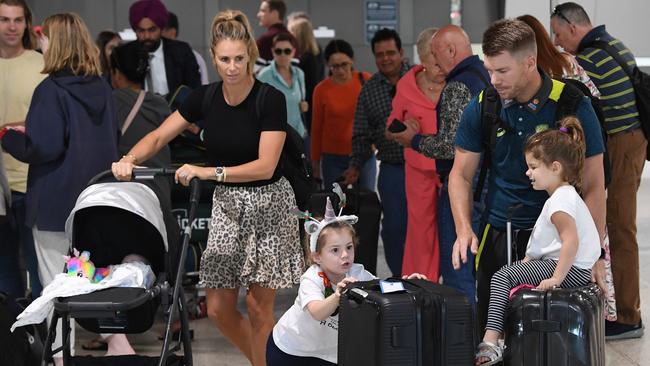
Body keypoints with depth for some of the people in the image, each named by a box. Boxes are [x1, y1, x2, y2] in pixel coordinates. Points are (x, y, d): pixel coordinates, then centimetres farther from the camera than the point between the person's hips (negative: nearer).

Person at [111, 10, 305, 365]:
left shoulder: (271, 99, -17)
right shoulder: (205, 97, -3)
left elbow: (265, 166, -23)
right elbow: (158, 137, 3)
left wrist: (207, 171, -31)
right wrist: (129, 159, -17)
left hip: (268, 205, -4)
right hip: (226, 205, 5)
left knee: (259, 306, -2)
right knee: (219, 309, 3)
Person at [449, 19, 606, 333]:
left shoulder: (572, 105, -9)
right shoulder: (482, 107, 0)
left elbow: (593, 186, -6)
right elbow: (461, 174, 8)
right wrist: (464, 229, -8)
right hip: (495, 235, 3)